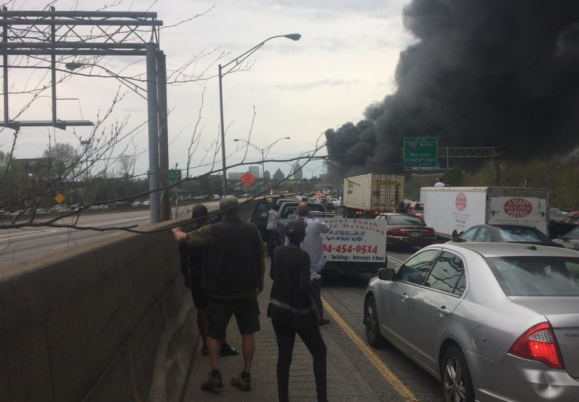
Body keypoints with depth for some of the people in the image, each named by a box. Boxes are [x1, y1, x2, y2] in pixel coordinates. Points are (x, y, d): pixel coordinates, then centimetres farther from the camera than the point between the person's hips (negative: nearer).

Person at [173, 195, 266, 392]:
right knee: (247, 333, 11)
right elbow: (261, 258, 3)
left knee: (213, 333, 12)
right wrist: (260, 281, 17)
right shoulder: (252, 229, -3)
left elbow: (184, 238, -5)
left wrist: (176, 231, 18)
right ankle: (246, 376, 13)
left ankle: (215, 375, 6)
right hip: (247, 290, 2)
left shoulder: (212, 231, -10)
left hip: (220, 291, -2)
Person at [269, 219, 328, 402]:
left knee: (284, 356, 10)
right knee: (319, 353, 11)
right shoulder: (302, 256, -19)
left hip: (279, 310, 5)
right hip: (300, 312, -5)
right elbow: (305, 287, -25)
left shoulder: (277, 252, 0)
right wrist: (312, 281, -5)